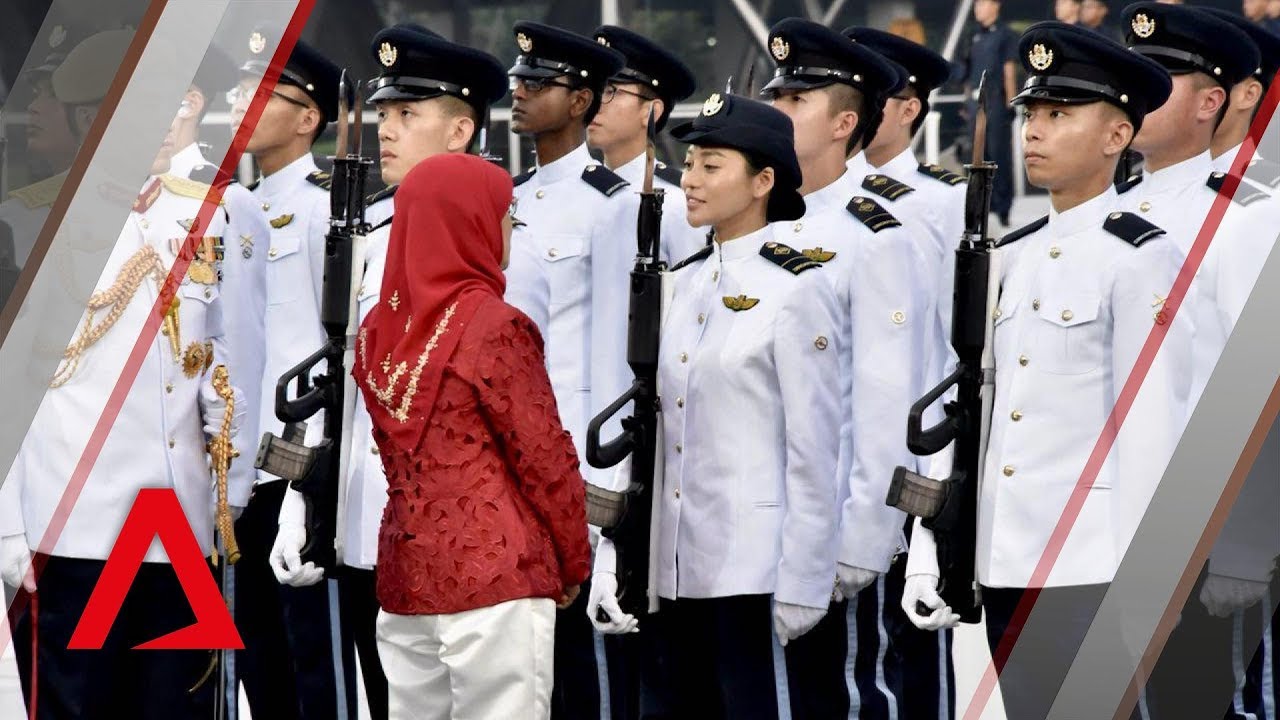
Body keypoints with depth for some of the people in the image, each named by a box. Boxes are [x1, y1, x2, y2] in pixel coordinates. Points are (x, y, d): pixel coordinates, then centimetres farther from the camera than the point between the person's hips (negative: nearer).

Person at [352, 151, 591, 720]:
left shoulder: (378, 330, 9)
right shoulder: (494, 326, -10)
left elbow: (401, 452, 13)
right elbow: (545, 458, -7)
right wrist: (575, 563, 4)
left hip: (404, 574, 7)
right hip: (495, 574, -7)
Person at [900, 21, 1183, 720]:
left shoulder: (1139, 259, -6)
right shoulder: (1009, 259, 13)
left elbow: (1149, 432, -10)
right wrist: (927, 553, 8)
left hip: (1088, 567, -7)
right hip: (1002, 563, 7)